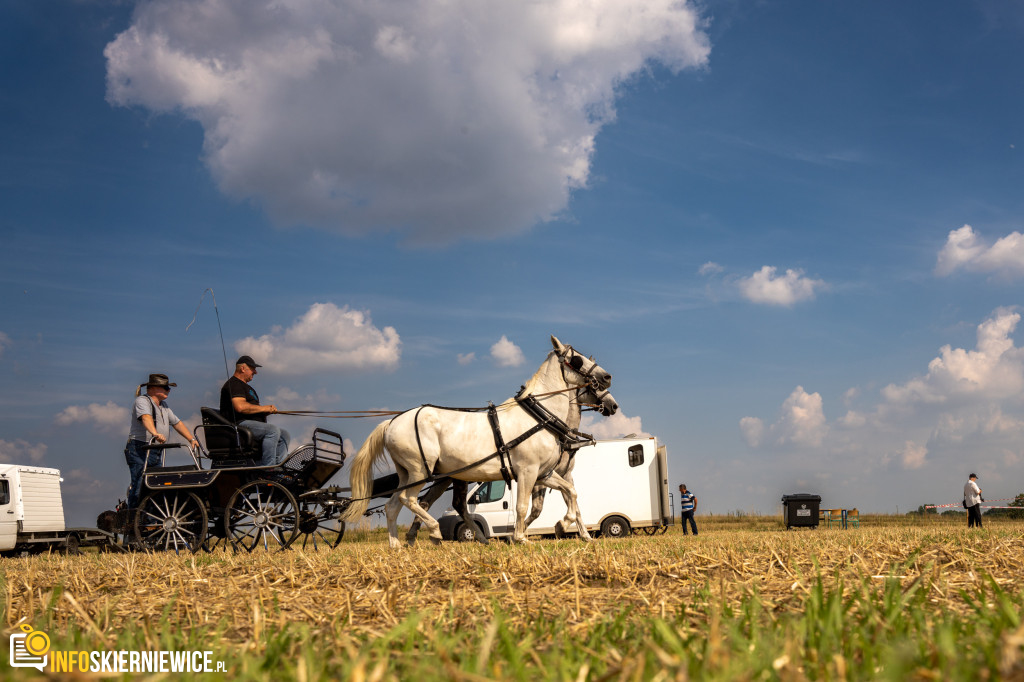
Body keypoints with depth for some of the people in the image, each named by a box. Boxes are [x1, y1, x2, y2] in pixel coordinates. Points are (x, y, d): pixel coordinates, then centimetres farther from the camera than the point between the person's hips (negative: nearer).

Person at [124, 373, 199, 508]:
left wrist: (191, 439, 12)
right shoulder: (142, 401, -7)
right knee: (139, 487, -13)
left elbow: (177, 422, 23)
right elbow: (146, 417, -27)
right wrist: (155, 433, -46)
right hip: (139, 450, -8)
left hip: (156, 453, 8)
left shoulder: (163, 405, 21)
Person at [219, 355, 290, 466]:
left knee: (284, 435, 3)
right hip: (240, 423, -11)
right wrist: (263, 408, -13)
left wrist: (269, 410, 5)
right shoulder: (233, 384, -7)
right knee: (273, 430, -30)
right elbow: (240, 407, -23)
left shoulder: (245, 386, 29)